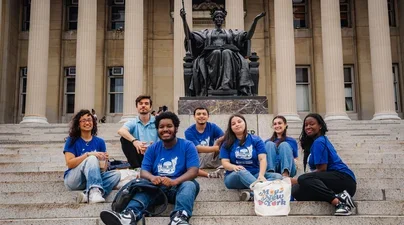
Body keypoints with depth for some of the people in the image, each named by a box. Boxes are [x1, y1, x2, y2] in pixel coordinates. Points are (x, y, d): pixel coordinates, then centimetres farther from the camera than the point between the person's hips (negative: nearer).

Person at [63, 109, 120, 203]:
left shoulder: (100, 142, 10)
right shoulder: (72, 141, 1)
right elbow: (69, 163, -12)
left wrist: (104, 161, -16)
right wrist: (88, 154, -23)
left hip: (92, 178, 4)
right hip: (74, 180, -4)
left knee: (116, 174, -21)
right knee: (92, 159, -30)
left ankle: (88, 194, -41)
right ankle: (95, 191, -51)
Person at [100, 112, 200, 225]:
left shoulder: (187, 146, 2)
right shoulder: (153, 148, 12)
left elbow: (193, 171, -11)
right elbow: (143, 171, 3)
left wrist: (174, 181, -31)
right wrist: (152, 178, -24)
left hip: (179, 187, -2)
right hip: (157, 187, 2)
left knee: (189, 185, -35)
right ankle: (130, 214, -60)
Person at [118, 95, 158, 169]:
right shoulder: (133, 123, 7)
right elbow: (121, 131, -15)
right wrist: (134, 141, -35)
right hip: (139, 156, 3)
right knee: (124, 138, -16)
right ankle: (137, 168, -15)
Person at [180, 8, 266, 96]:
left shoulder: (230, 32, 31)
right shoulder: (206, 32, 30)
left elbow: (248, 36, 18)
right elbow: (189, 36, 17)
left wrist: (255, 20, 9)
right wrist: (184, 19, 7)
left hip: (229, 54, 0)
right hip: (211, 56, 0)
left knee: (227, 53, -37)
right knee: (216, 53, -37)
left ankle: (226, 85, -51)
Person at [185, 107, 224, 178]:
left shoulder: (212, 127, -2)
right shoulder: (189, 131, -9)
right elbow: (198, 148, -20)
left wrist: (218, 142, -42)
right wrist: (216, 148, -33)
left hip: (212, 157, 2)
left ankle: (221, 168, -31)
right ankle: (208, 175, -35)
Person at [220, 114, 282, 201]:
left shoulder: (256, 140, 7)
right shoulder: (227, 144, 6)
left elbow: (262, 159, -6)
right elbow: (225, 163, -4)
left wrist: (261, 175, -26)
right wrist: (234, 167, -28)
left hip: (255, 175, 2)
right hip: (234, 176, -2)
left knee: (278, 176, -24)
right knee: (242, 172, -37)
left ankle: (252, 195, -46)